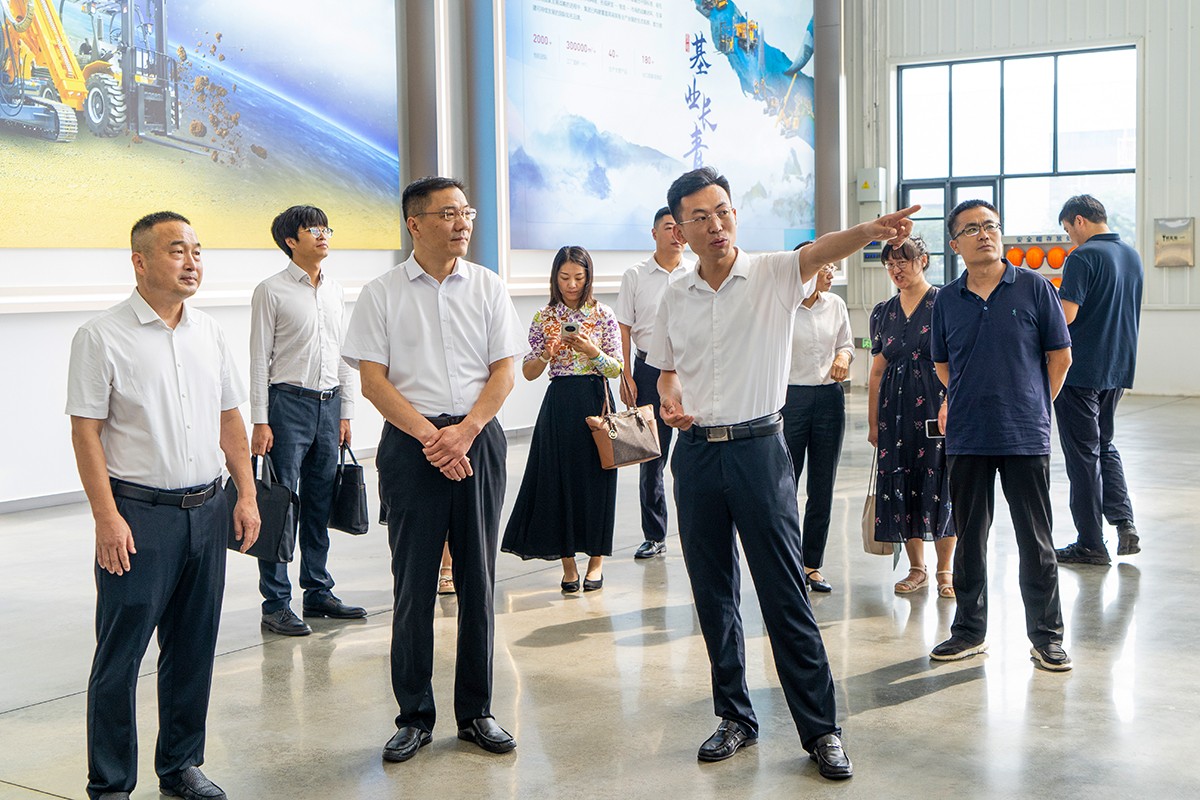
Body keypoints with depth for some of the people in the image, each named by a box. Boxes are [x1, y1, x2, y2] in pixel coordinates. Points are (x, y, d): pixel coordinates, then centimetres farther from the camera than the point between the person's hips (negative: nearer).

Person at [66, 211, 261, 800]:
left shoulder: (208, 333, 10)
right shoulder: (103, 337, -7)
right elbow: (84, 431, -9)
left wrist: (246, 494, 8)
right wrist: (107, 517, -15)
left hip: (207, 509, 6)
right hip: (138, 514, -5)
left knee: (194, 647, 12)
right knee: (121, 654, 0)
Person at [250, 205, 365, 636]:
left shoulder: (334, 290, 13)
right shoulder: (272, 291, -4)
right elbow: (259, 358, -7)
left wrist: (345, 412, 13)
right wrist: (261, 421, -11)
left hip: (328, 404, 6)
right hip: (289, 403, -6)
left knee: (321, 503, 11)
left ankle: (318, 592, 21)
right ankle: (276, 604, 4)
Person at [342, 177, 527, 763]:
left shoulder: (487, 287, 7)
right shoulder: (382, 294, 2)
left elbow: (503, 372, 3)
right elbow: (373, 381, -3)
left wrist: (463, 433, -11)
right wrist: (431, 436, -12)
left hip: (478, 438, 2)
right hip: (410, 444, -2)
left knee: (478, 579, 6)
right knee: (413, 582, 2)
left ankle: (475, 712, 19)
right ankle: (414, 716, 15)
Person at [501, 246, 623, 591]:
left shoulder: (603, 315, 2)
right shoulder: (544, 318, 5)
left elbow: (616, 369, 0)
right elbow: (528, 372, 4)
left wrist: (591, 350, -17)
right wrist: (547, 353, -14)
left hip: (596, 401, -1)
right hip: (559, 404, 1)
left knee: (596, 478, 2)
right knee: (560, 479, 1)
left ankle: (596, 561, 15)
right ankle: (568, 564, 11)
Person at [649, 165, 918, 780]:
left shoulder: (772, 275, -4)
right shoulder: (674, 298, 8)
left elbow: (820, 252, -25)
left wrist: (871, 231, -45)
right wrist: (671, 401, -3)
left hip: (759, 448, -4)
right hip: (695, 453, 4)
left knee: (785, 595, -3)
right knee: (712, 595, 11)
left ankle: (821, 729, 7)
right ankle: (735, 717, 25)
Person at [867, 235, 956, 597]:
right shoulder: (882, 313, 11)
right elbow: (877, 371, 13)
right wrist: (872, 422, 11)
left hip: (937, 404, -4)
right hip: (895, 409, 4)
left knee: (939, 482, -3)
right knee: (900, 484, 4)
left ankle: (945, 569, 9)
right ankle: (917, 568, 17)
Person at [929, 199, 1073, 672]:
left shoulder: (1034, 288, -1)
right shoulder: (947, 300, 6)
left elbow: (1060, 355, 3)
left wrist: (1033, 406, 4)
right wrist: (962, 402, 11)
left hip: (1026, 437, -2)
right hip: (967, 439, 3)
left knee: (1036, 543, 4)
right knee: (969, 540, 10)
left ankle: (1047, 637, 15)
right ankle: (969, 631, 22)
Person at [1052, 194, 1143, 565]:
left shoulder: (1083, 257, -16)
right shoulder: (1132, 256, 10)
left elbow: (1065, 315, -23)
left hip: (1082, 370, -8)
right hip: (1118, 368, 8)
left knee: (1083, 454, 1)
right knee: (1104, 444, 21)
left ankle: (1091, 544, 7)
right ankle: (1124, 522, 6)